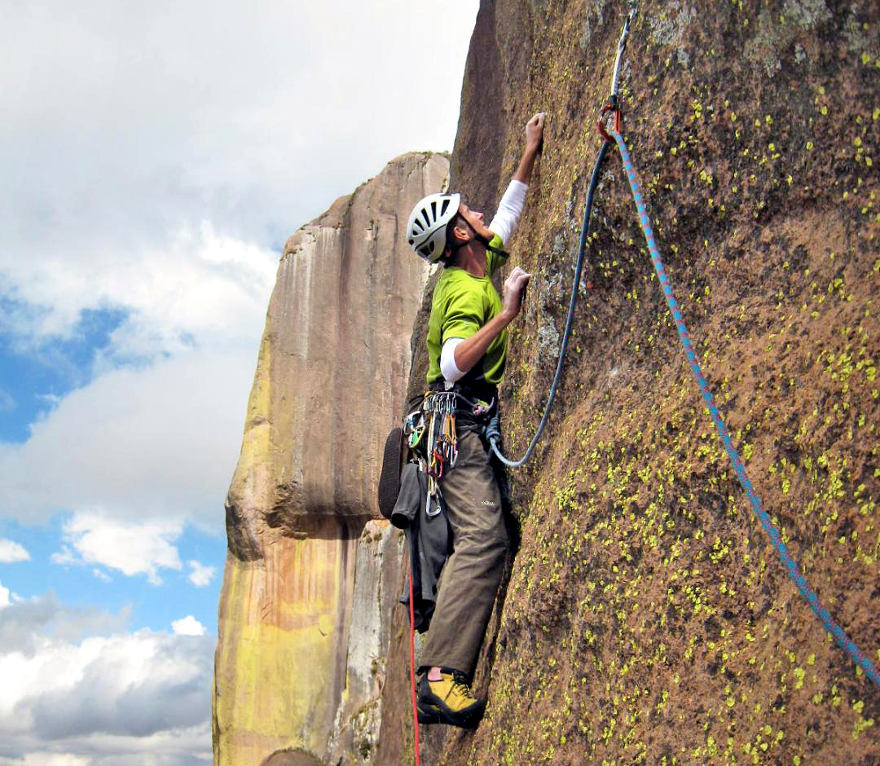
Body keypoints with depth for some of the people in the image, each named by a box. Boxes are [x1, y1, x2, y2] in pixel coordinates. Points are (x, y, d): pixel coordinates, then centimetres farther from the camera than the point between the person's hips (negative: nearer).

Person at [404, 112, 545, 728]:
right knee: (483, 539, -23)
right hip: (462, 426, -11)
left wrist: (531, 153, 32)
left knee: (485, 539, 5)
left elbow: (510, 211, 34)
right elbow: (453, 365, -26)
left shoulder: (482, 262, 18)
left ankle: (445, 674, 5)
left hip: (473, 427, 11)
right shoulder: (466, 291, -11)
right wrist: (505, 314, -29)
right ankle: (442, 677, -29)